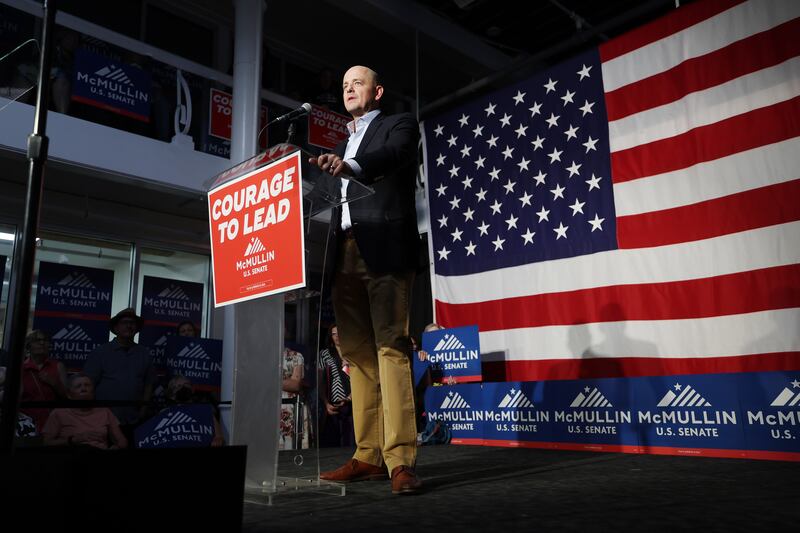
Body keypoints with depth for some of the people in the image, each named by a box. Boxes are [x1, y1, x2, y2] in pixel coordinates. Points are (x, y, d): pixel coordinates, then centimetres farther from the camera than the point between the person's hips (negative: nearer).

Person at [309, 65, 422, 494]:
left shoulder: (398, 125, 11)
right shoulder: (339, 148, 29)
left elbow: (394, 155, -12)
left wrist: (348, 166, -30)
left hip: (384, 248, -6)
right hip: (345, 254, 6)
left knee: (390, 347, -14)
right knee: (357, 354, 2)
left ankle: (400, 460, -15)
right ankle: (368, 456, 6)